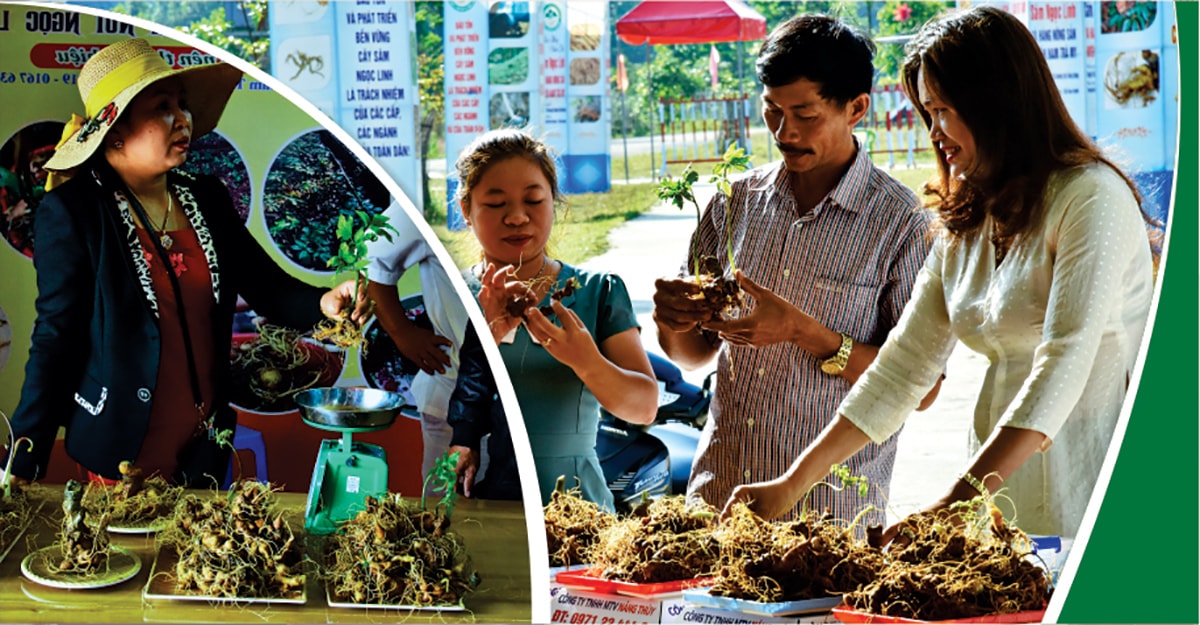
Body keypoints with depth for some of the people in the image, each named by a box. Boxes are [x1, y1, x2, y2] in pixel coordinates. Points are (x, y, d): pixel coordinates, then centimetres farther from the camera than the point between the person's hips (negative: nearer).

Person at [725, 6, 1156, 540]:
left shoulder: (1091, 197, -10)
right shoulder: (966, 225, 14)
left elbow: (1064, 364, -21)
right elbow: (903, 366, 13)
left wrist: (955, 503, -29)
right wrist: (793, 483, 5)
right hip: (998, 489, 6)